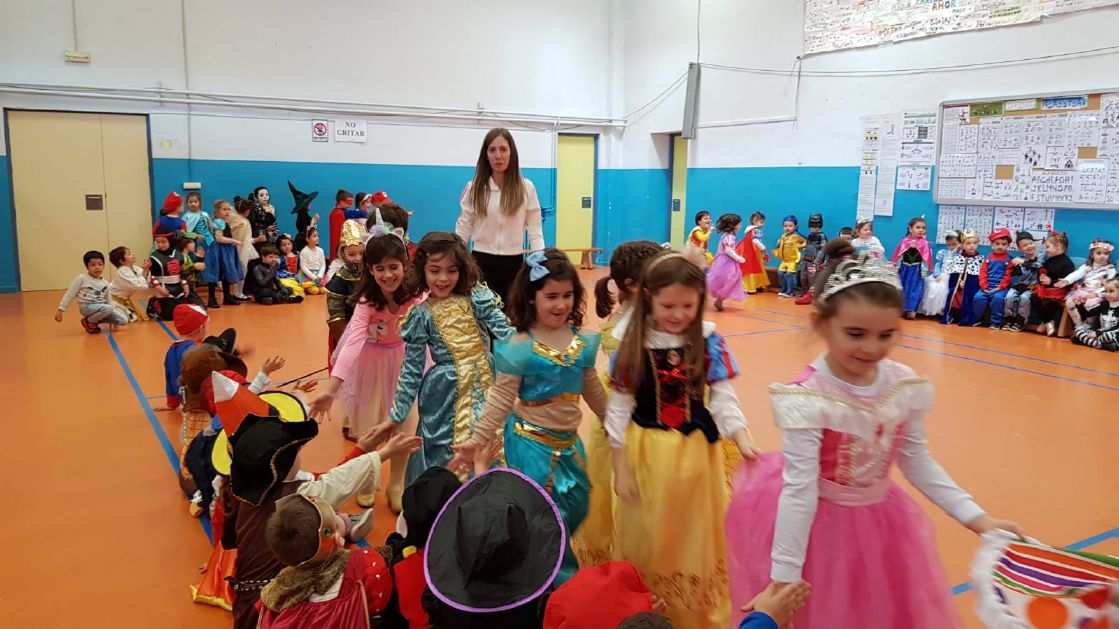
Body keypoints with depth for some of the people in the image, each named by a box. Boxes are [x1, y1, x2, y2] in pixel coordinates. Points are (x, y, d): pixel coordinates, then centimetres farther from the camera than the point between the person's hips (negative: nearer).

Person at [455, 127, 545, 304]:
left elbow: (535, 229, 0)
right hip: (482, 262, 0)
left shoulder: (526, 188, -1)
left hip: (514, 263, 0)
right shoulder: (474, 188, 0)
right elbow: (463, 228, 4)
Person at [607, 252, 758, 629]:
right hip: (645, 452, -1)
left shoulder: (708, 341, -5)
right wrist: (621, 466, -3)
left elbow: (723, 397, -5)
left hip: (696, 452, 1)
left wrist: (742, 438, -22)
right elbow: (620, 407, -4)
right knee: (648, 540, 12)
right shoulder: (633, 343, -7)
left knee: (695, 540, 13)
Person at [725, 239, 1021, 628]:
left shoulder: (905, 387, -10)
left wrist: (975, 517, 1)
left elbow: (918, 462, 3)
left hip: (880, 522, 5)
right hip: (817, 523, -5)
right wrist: (784, 574, -23)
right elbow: (799, 488, -25)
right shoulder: (808, 398, -26)